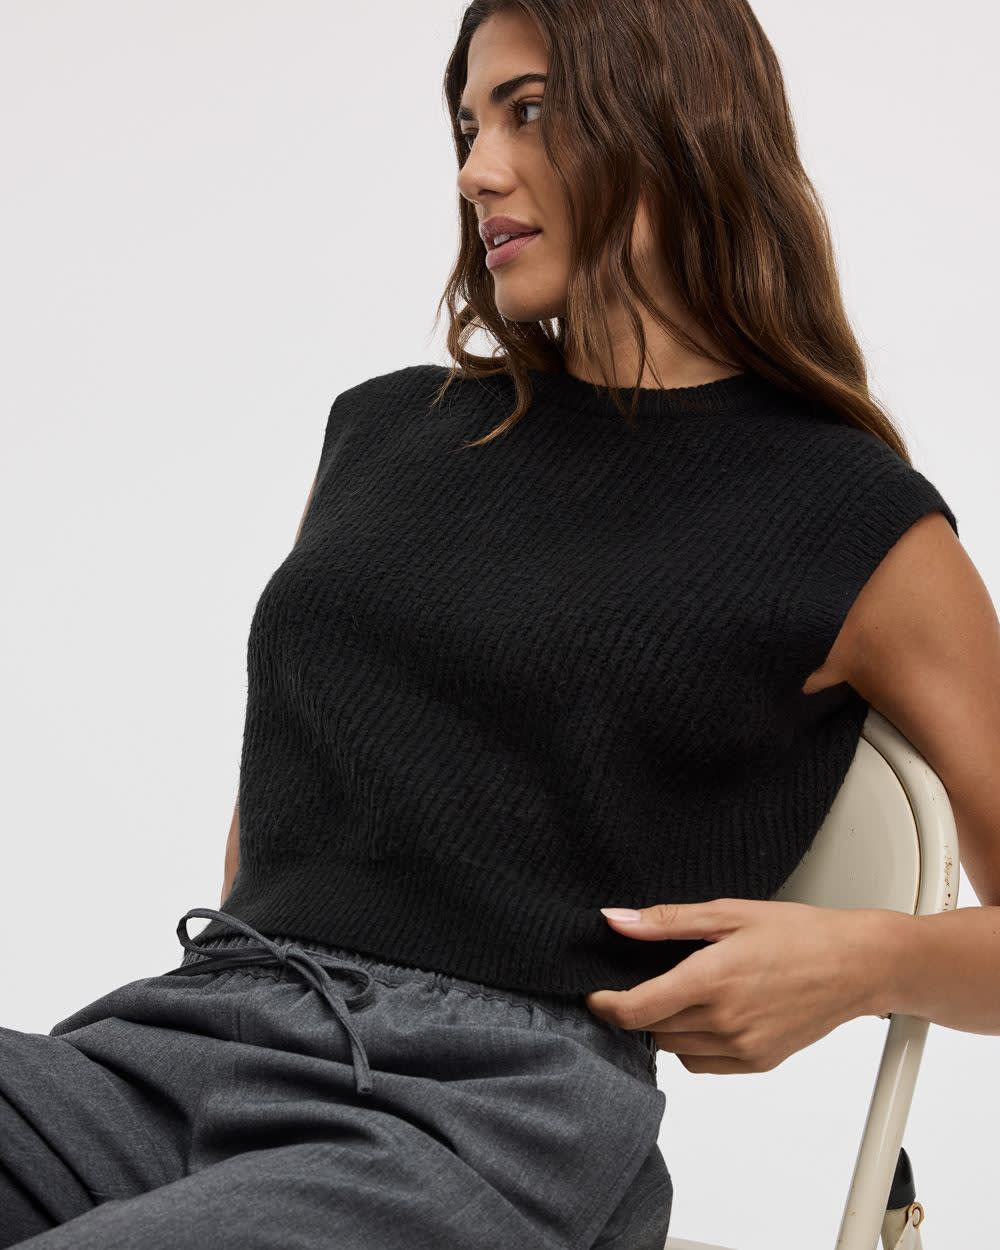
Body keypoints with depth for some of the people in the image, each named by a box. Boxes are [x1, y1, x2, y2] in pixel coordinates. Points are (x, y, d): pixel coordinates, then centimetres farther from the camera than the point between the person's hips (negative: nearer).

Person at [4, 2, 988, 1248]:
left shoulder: (860, 524, 6)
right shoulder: (384, 430, 21)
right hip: (189, 1028, 6)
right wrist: (245, 970, 10)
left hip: (500, 1099, -5)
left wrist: (859, 958, -6)